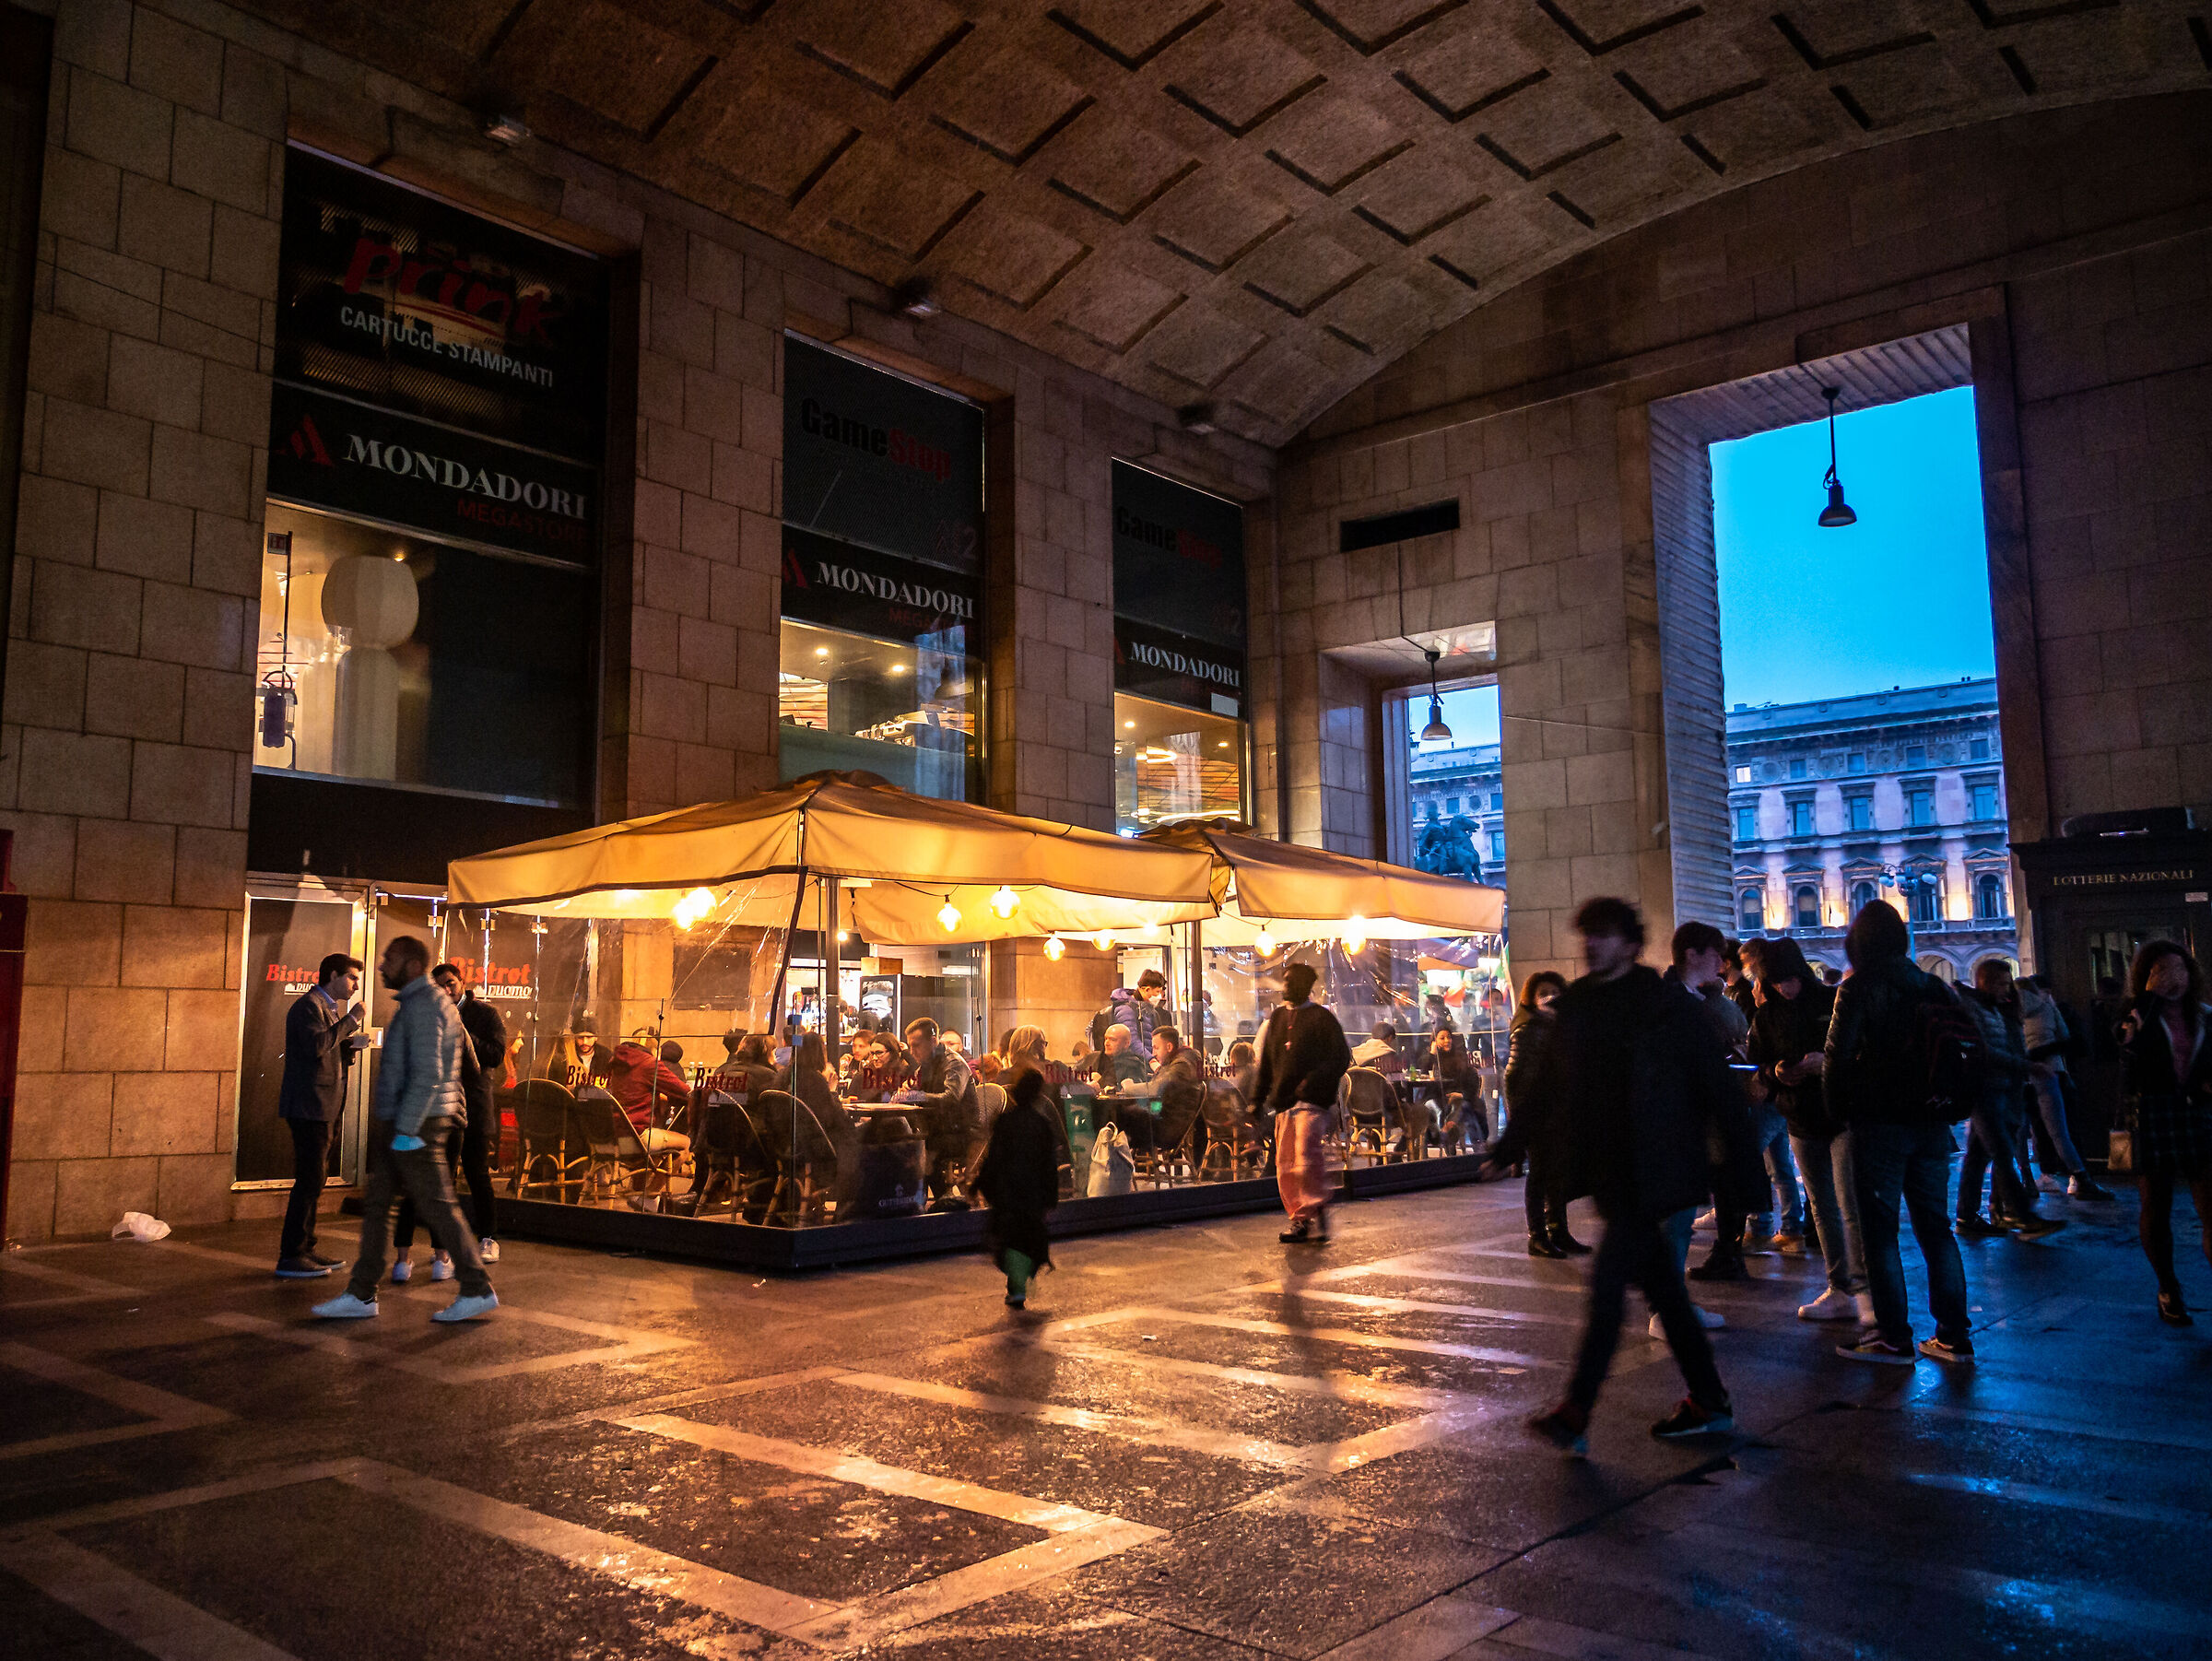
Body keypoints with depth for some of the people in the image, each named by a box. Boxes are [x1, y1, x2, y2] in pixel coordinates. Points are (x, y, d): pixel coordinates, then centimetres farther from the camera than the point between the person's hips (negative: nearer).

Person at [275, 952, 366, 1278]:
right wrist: (351, 1020, -19)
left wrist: (350, 1044, 6)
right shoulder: (308, 1005, -11)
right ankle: (290, 1258, -7)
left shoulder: (333, 1008, 20)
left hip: (324, 1107, 10)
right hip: (309, 1106, -10)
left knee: (315, 1180, 14)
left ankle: (304, 1249, 22)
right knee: (310, 1180, -11)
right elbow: (317, 1045, -26)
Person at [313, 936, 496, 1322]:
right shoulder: (421, 1001, 17)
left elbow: (427, 1074, -23)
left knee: (437, 1207, -5)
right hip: (397, 1123, 10)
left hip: (414, 1124, -10)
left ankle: (478, 1291, 2)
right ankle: (360, 1294, 15)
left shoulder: (422, 1005, -15)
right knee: (374, 1204, 10)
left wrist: (405, 1130, -22)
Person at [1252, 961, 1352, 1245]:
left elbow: (1341, 1057, -5)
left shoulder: (1321, 1017, 0)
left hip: (1313, 1101, -6)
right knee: (1285, 1166, 4)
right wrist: (1258, 1099, 17)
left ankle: (1318, 1214, -8)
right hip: (1284, 1102, 6)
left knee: (1306, 1157, -20)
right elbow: (1266, 1061, 22)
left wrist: (1312, 1083, -17)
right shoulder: (1277, 1017, 17)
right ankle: (1300, 1220, 14)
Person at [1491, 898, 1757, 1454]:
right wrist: (1508, 1148, 11)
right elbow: (1548, 1087, 14)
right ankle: (1709, 1403, 26)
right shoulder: (1576, 1005, 9)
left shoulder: (1668, 1003, -7)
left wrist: (1741, 1160, -8)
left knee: (1608, 1282, -12)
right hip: (1607, 1172, 6)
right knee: (1661, 1288, 13)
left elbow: (1716, 1083, -6)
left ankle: (1575, 1416, -8)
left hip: (1652, 1173, -6)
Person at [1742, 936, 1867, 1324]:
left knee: (1851, 1206, -11)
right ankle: (1840, 1292, 17)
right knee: (1822, 1208, 10)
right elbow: (1759, 1063, 13)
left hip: (1842, 1114, -5)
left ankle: (1864, 1291, -6)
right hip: (1800, 1121, 5)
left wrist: (1828, 1061, -19)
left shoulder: (1833, 1002, -5)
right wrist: (1775, 1072, -8)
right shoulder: (1766, 1015, 7)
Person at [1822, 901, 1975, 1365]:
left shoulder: (1858, 989, -9)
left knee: (1879, 1229, 2)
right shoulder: (1934, 987, 6)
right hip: (1932, 1124, 6)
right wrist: (1954, 1105, 14)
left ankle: (1894, 1338, 4)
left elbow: (1837, 1056, -13)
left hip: (1880, 1123, -5)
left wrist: (1838, 1109, 1)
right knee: (1935, 1226, 12)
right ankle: (1954, 1336, 14)